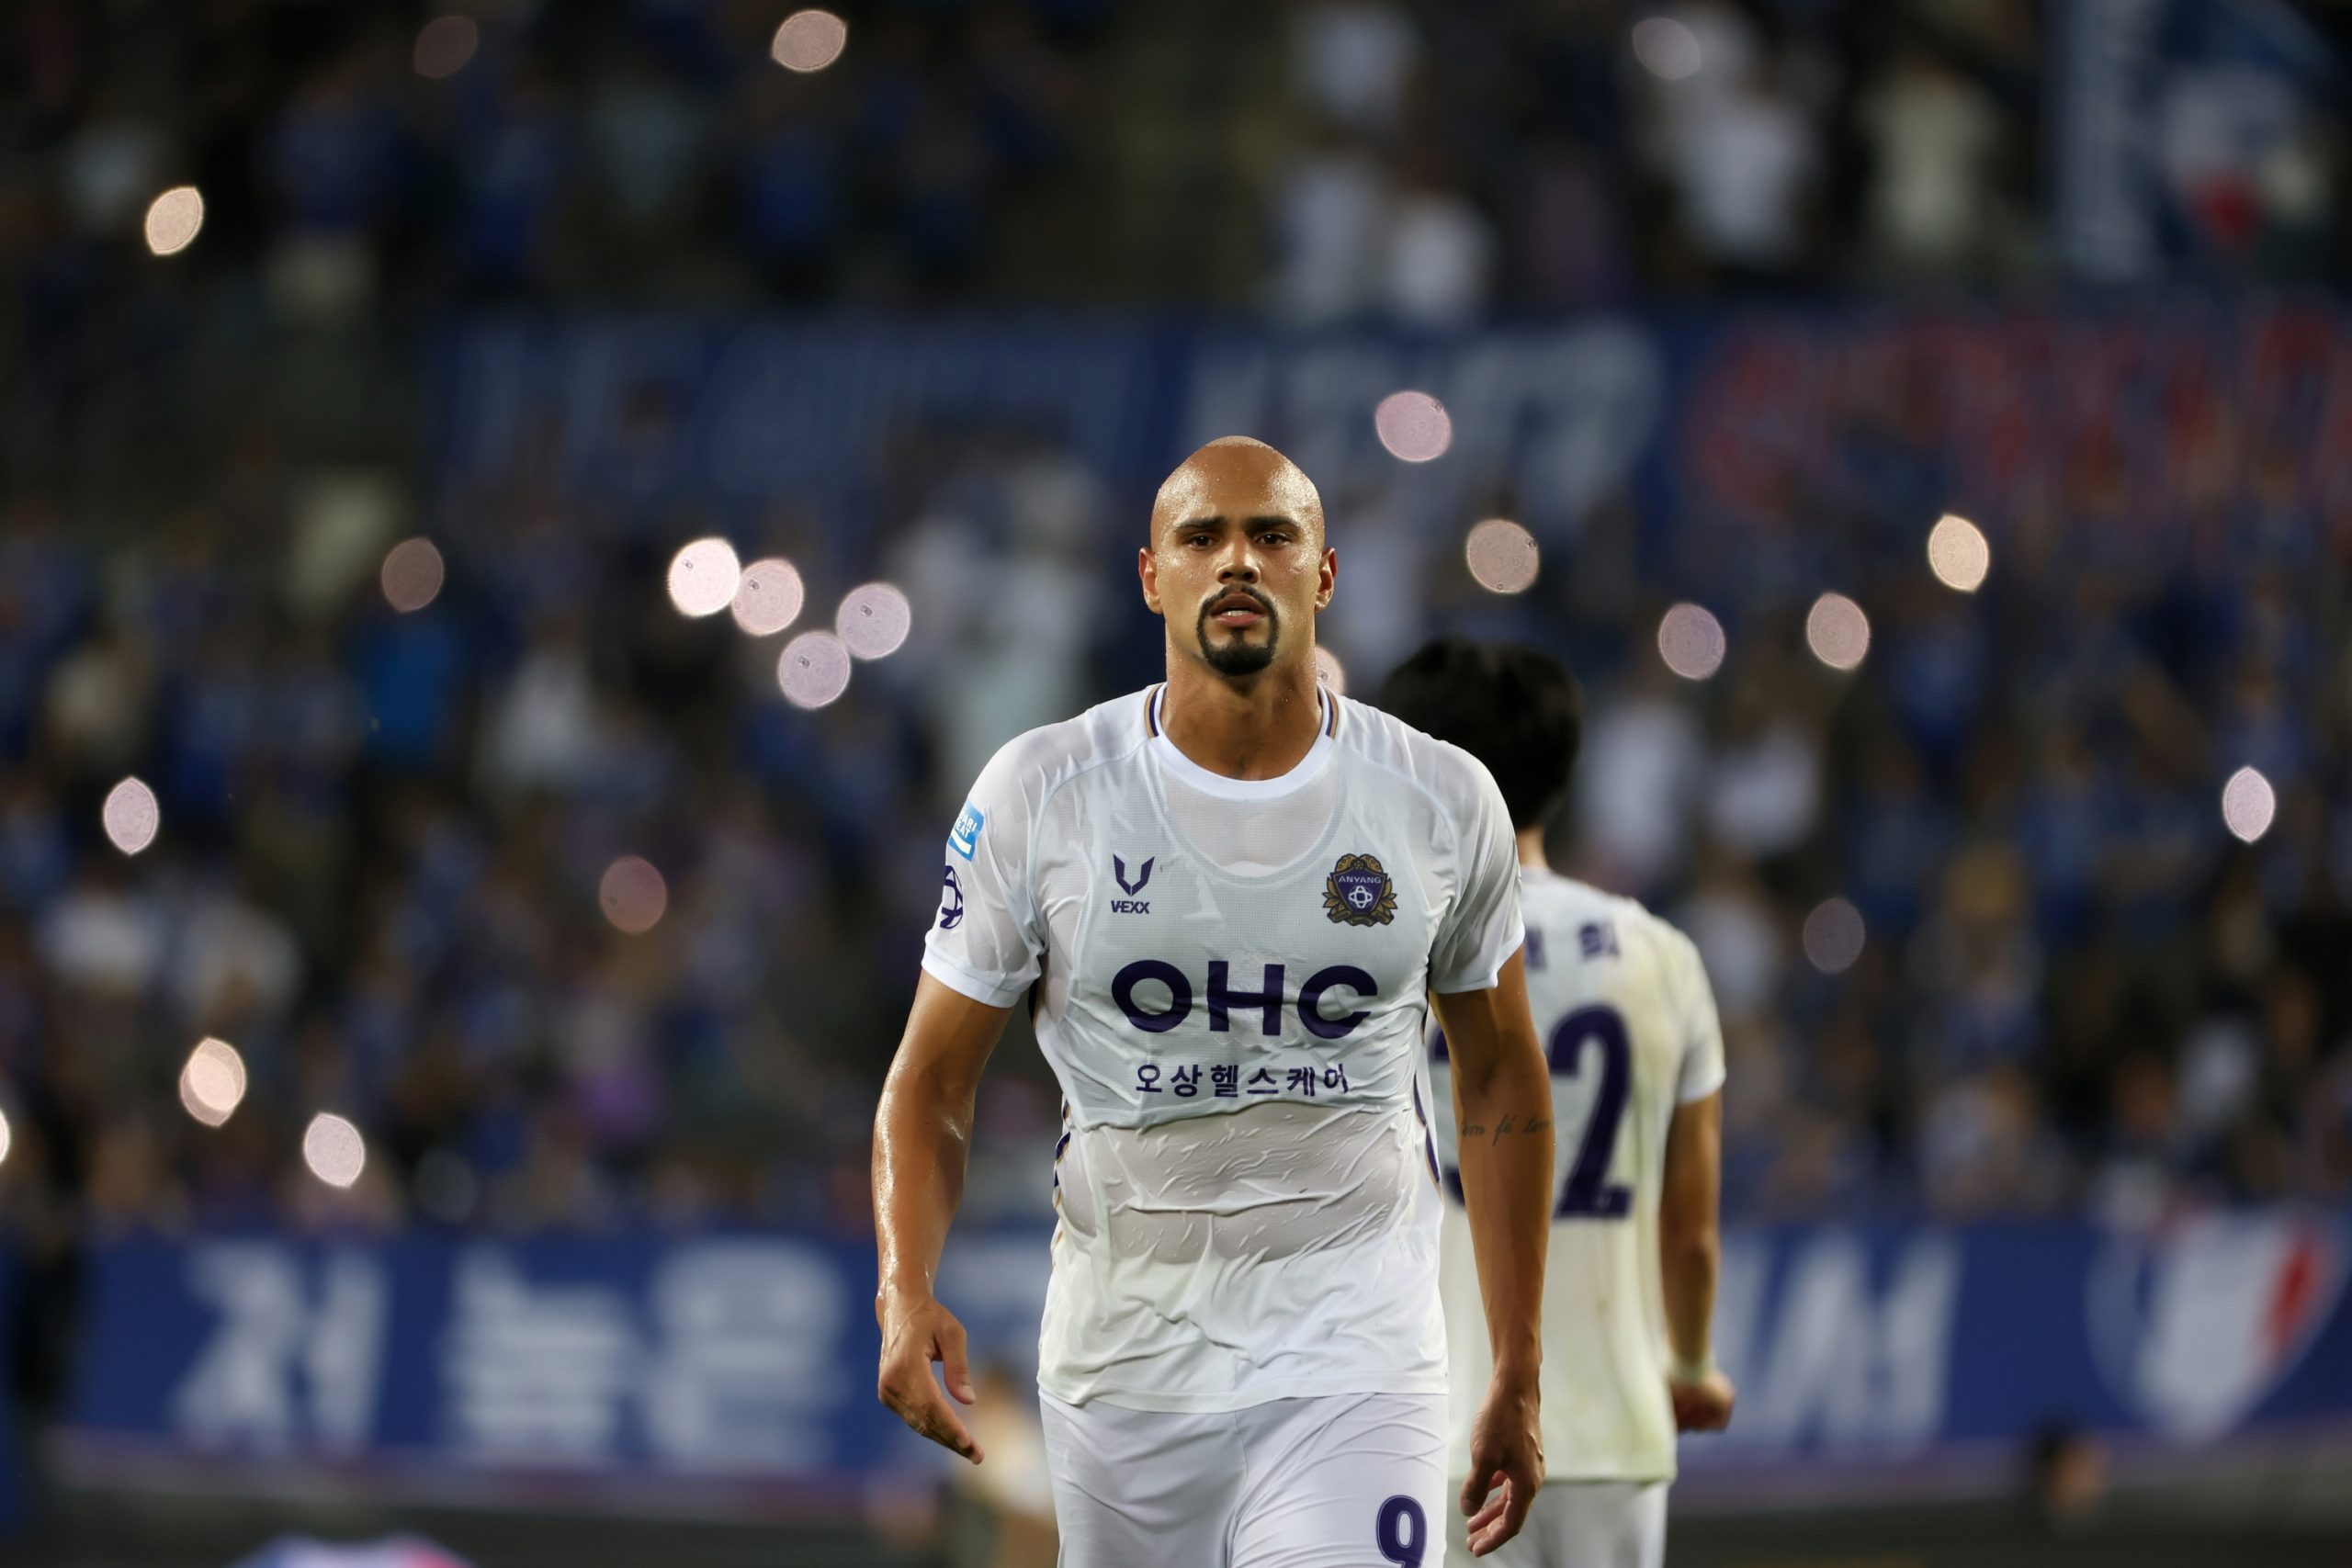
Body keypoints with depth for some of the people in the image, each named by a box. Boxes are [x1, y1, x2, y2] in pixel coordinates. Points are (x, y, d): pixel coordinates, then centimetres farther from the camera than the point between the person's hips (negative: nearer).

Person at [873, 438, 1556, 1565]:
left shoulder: (1442, 805, 0)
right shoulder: (1041, 794, -3)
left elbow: (1503, 1088, 12)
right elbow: (931, 1081, 1)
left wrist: (1517, 1379, 12)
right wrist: (907, 1289, -17)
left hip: (1349, 1355, -1)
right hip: (1124, 1344, 1)